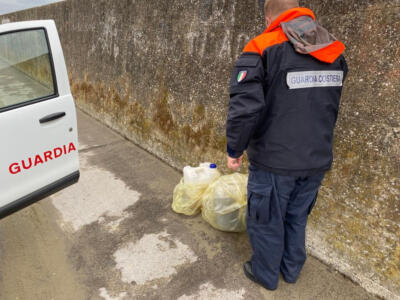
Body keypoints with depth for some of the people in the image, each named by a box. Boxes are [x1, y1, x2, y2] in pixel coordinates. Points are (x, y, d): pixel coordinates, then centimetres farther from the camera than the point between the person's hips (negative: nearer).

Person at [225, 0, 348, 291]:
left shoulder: (262, 48, -13)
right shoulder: (334, 52, 7)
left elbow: (245, 107, -22)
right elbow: (331, 109, 16)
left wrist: (234, 150, -10)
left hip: (274, 160, -5)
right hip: (318, 159, 6)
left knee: (266, 222, 15)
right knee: (297, 218, 23)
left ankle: (266, 275, 35)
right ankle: (291, 270, 42)